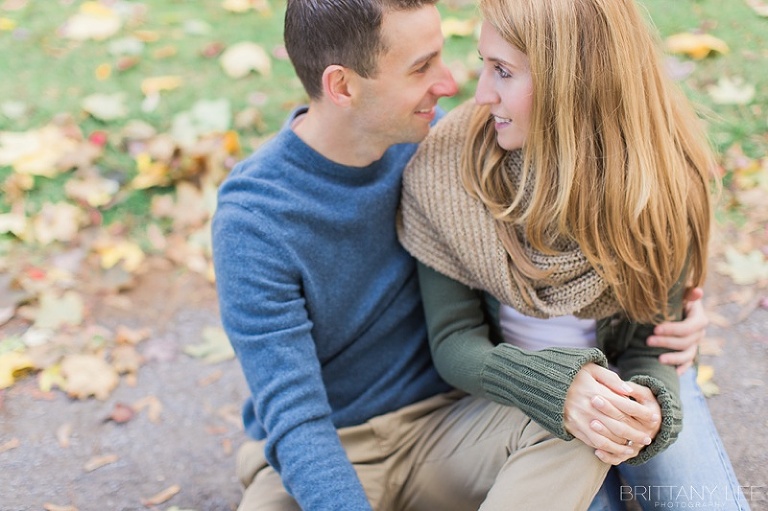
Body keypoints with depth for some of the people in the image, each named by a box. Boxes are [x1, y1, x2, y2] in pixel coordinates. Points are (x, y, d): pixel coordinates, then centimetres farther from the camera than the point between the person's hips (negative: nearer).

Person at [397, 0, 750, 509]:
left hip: (628, 380, 2)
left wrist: (650, 401, -32)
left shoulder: (665, 171, -18)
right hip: (516, 389, -1)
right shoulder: (447, 167, -21)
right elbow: (454, 341, -15)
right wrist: (555, 388, -35)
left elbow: (656, 332, -8)